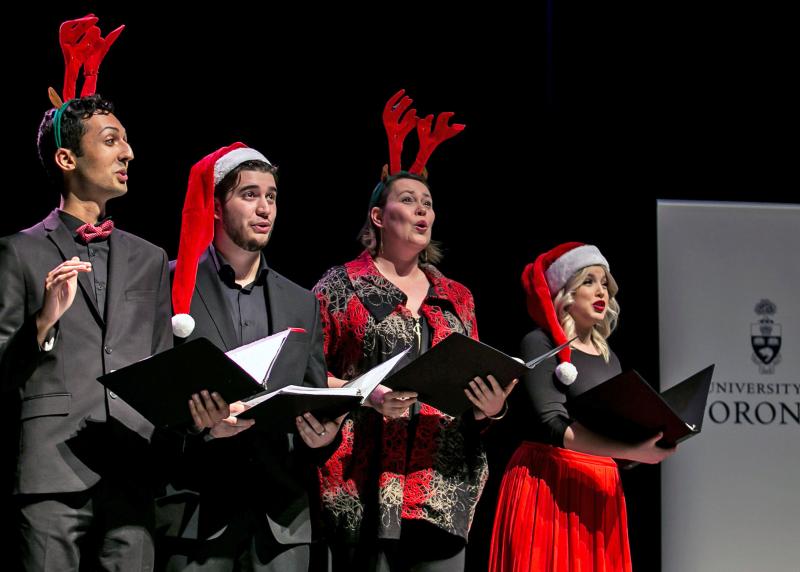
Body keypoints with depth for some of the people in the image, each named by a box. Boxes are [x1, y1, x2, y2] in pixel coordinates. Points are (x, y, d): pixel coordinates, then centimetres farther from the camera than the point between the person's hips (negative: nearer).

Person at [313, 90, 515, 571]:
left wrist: (488, 409, -2)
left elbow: (476, 384, 21)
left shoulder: (457, 298, 20)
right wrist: (367, 396, -14)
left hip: (445, 488, 4)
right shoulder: (341, 286, 6)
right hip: (366, 486, -4)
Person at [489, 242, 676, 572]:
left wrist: (650, 445, -4)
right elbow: (552, 427, -16)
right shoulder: (541, 344, -4)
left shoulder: (609, 359, 18)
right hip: (548, 486, -7)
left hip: (600, 489, 7)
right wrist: (632, 452, -24)